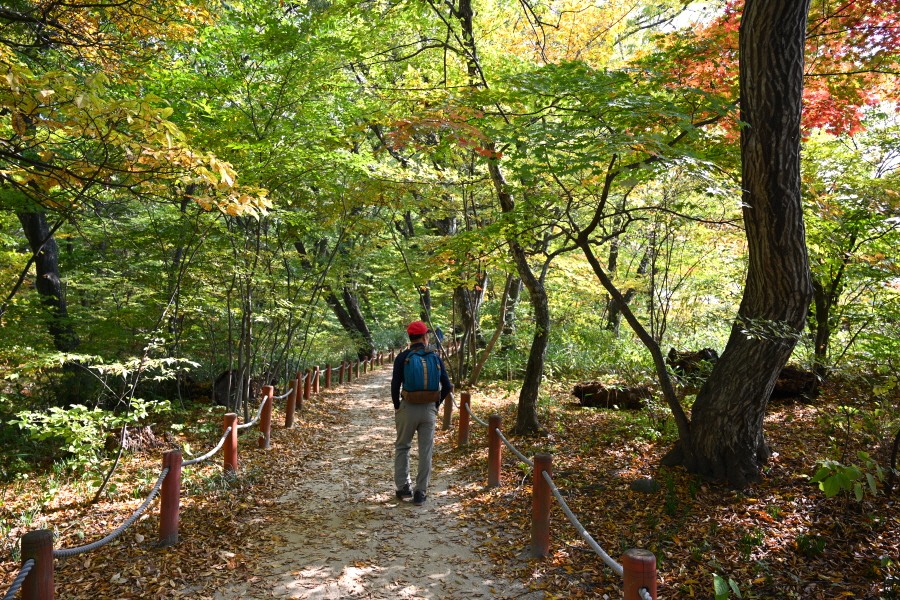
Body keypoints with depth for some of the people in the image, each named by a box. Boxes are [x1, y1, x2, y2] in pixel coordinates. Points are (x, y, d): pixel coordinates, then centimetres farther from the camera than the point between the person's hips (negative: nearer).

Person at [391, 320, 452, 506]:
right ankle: (420, 492, 13)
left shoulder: (402, 358, -6)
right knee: (425, 451, 9)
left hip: (408, 407, -1)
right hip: (429, 409, 1)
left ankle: (403, 487, 17)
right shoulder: (435, 357, 1)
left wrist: (396, 406, 6)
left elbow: (395, 385, -9)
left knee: (402, 447, 17)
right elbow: (447, 386, 1)